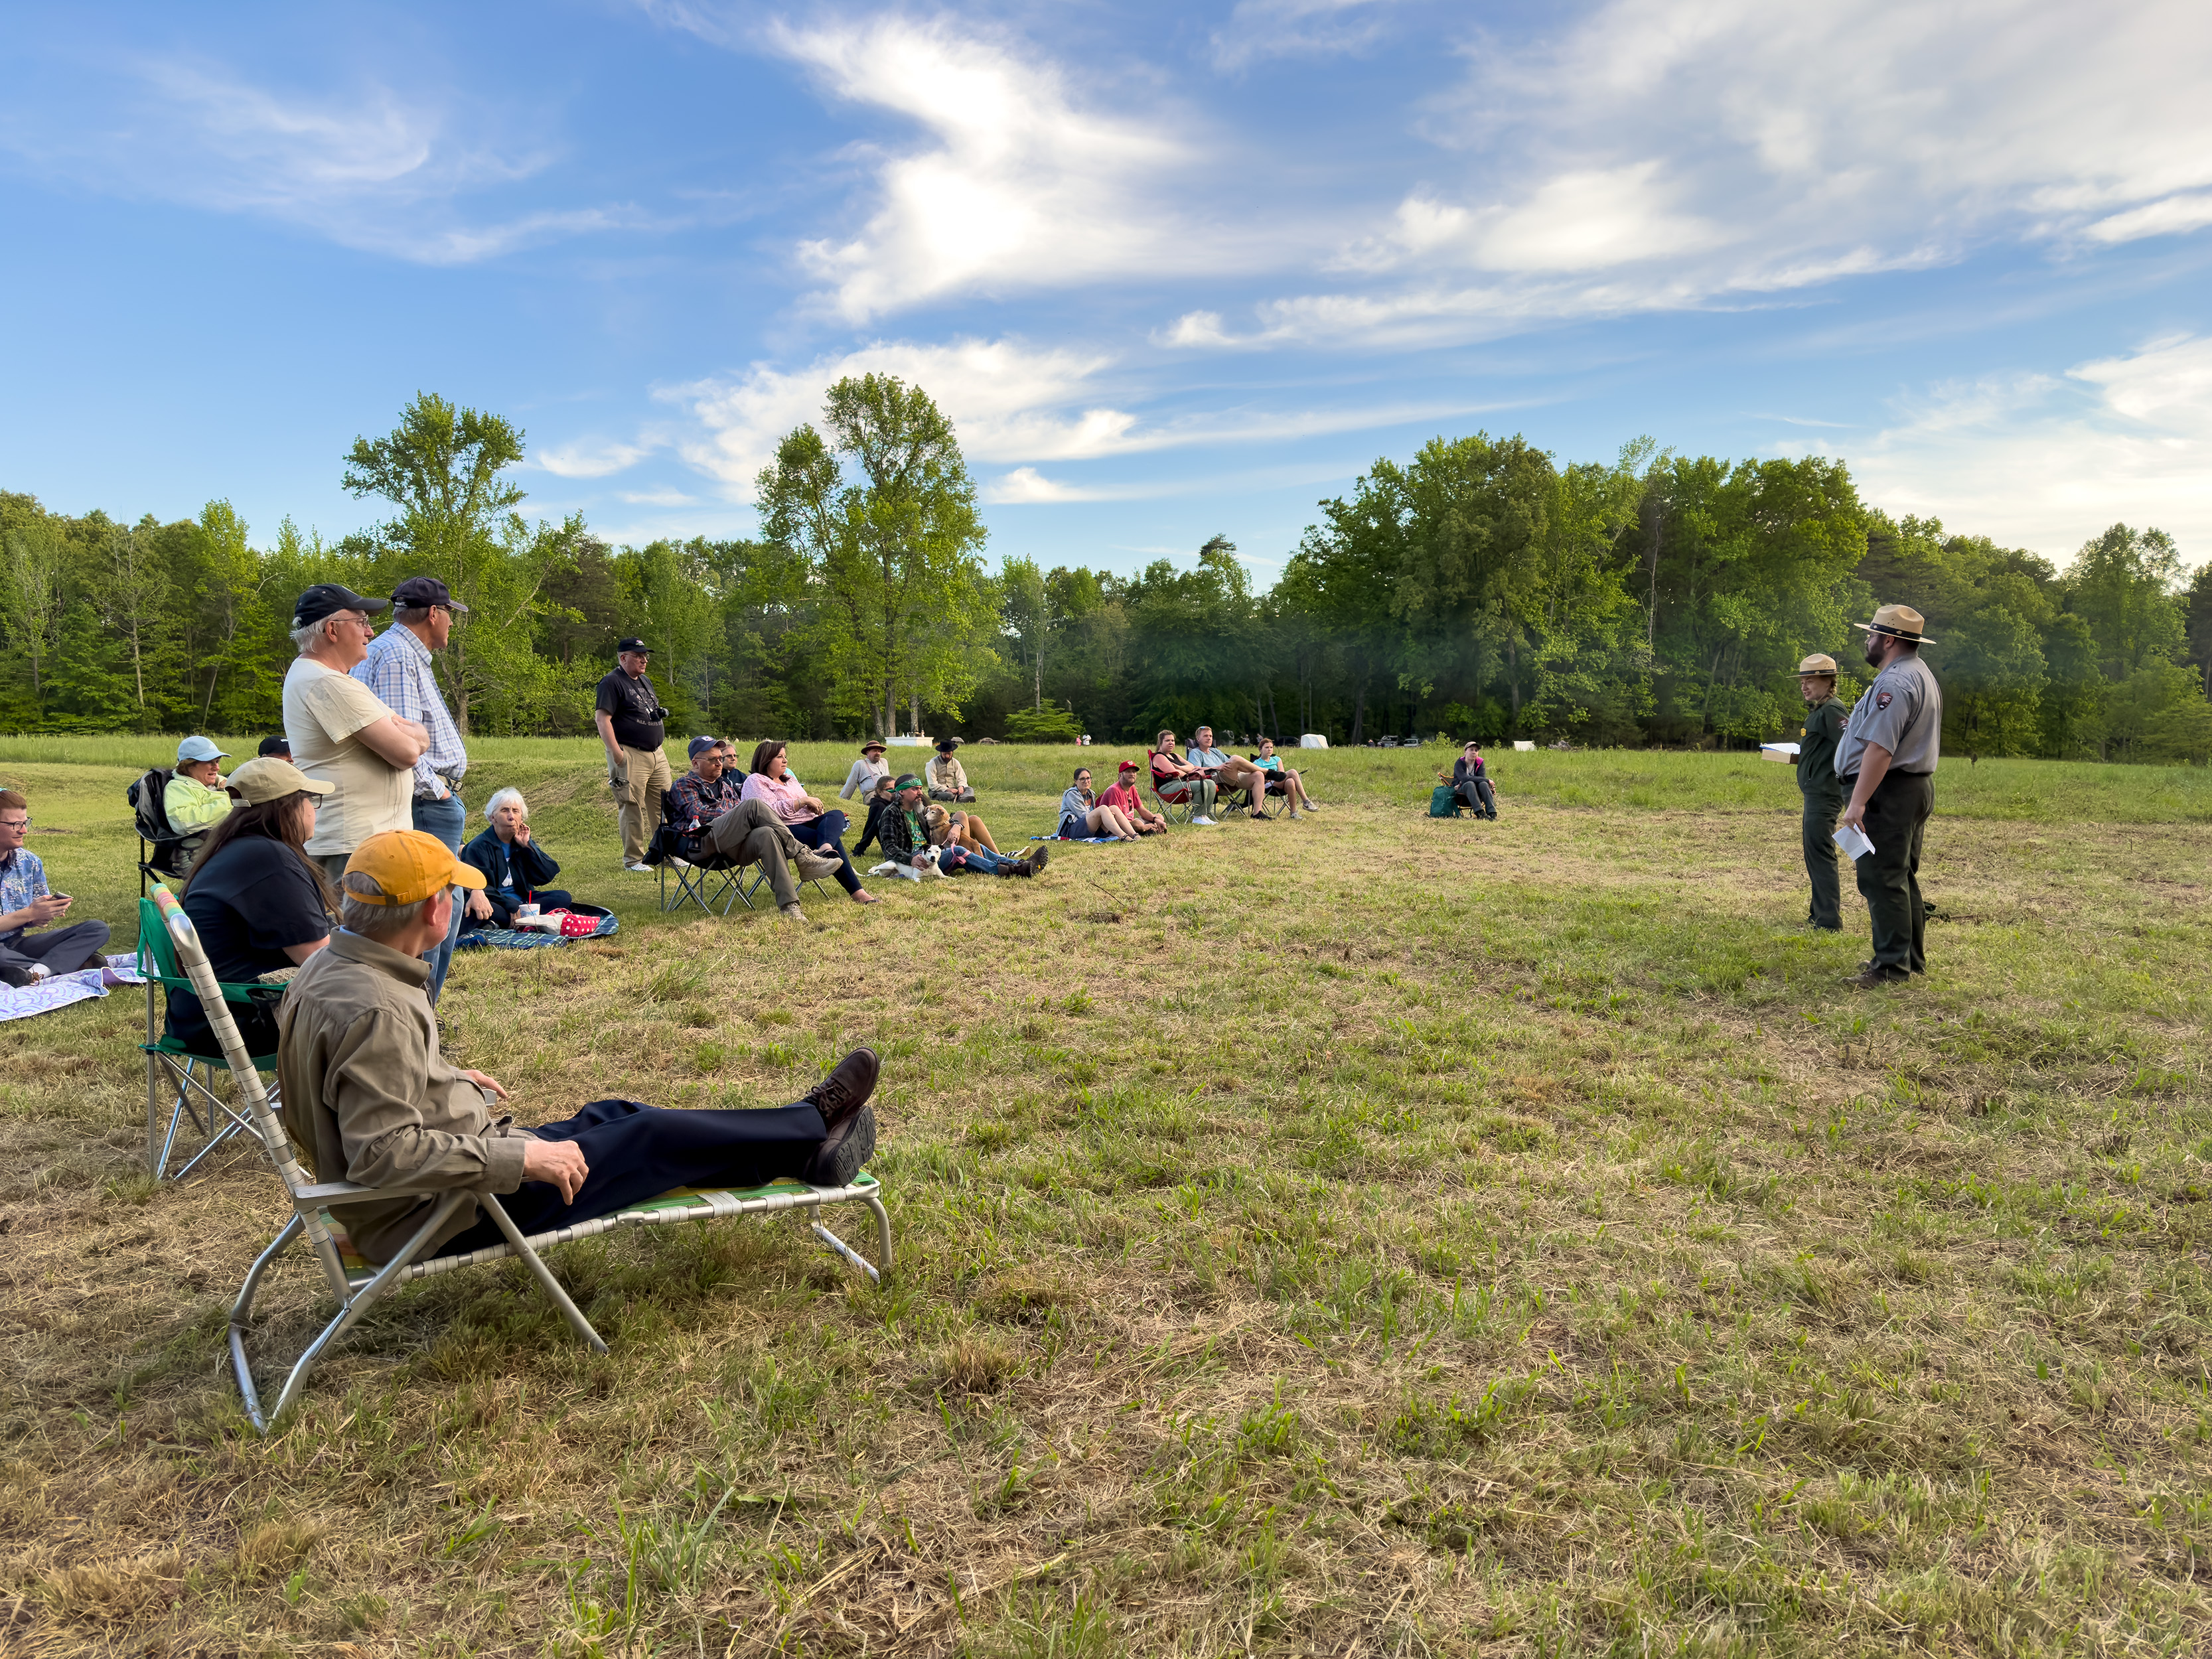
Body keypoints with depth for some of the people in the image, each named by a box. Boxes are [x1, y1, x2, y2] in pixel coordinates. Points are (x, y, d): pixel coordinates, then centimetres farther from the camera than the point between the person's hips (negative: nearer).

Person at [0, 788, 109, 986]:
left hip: (19, 943, 6)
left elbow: (40, 915, 13)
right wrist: (29, 914, -22)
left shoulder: (29, 863, 5)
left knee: (97, 929, -9)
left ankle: (36, 972, -31)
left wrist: (45, 915, -10)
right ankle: (75, 962, -21)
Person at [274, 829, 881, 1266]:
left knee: (612, 1116, 14)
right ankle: (811, 1134, 15)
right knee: (652, 1138, -3)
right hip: (440, 1219, -10)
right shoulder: (374, 1011, -31)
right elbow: (384, 1151, -35)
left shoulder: (329, 967, 2)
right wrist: (520, 1158, -30)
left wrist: (446, 1076, 20)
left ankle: (798, 1144, 21)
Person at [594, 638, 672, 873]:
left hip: (657, 754, 8)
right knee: (633, 809, -5)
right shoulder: (612, 682, -8)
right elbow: (602, 718, -15)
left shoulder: (645, 681, 20)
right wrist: (617, 754, -20)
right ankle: (632, 860, 4)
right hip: (630, 755, -8)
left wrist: (661, 713, 11)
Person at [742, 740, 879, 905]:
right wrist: (803, 801, -15)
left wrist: (814, 807, 4)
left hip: (807, 822, 8)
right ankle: (856, 891, -40)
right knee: (833, 841, -30)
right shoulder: (755, 782, 3)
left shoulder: (790, 779, 30)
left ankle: (825, 849, -61)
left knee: (836, 815, -26)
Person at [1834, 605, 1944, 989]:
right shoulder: (1922, 676, 19)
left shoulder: (1894, 682, -18)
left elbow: (1880, 748, -26)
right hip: (1916, 787, 11)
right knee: (1901, 878, 17)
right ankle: (1911, 958, 25)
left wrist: (1858, 802, -28)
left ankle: (1892, 966, -7)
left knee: (1881, 880, -9)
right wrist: (1859, 723, 36)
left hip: (1887, 791, -11)